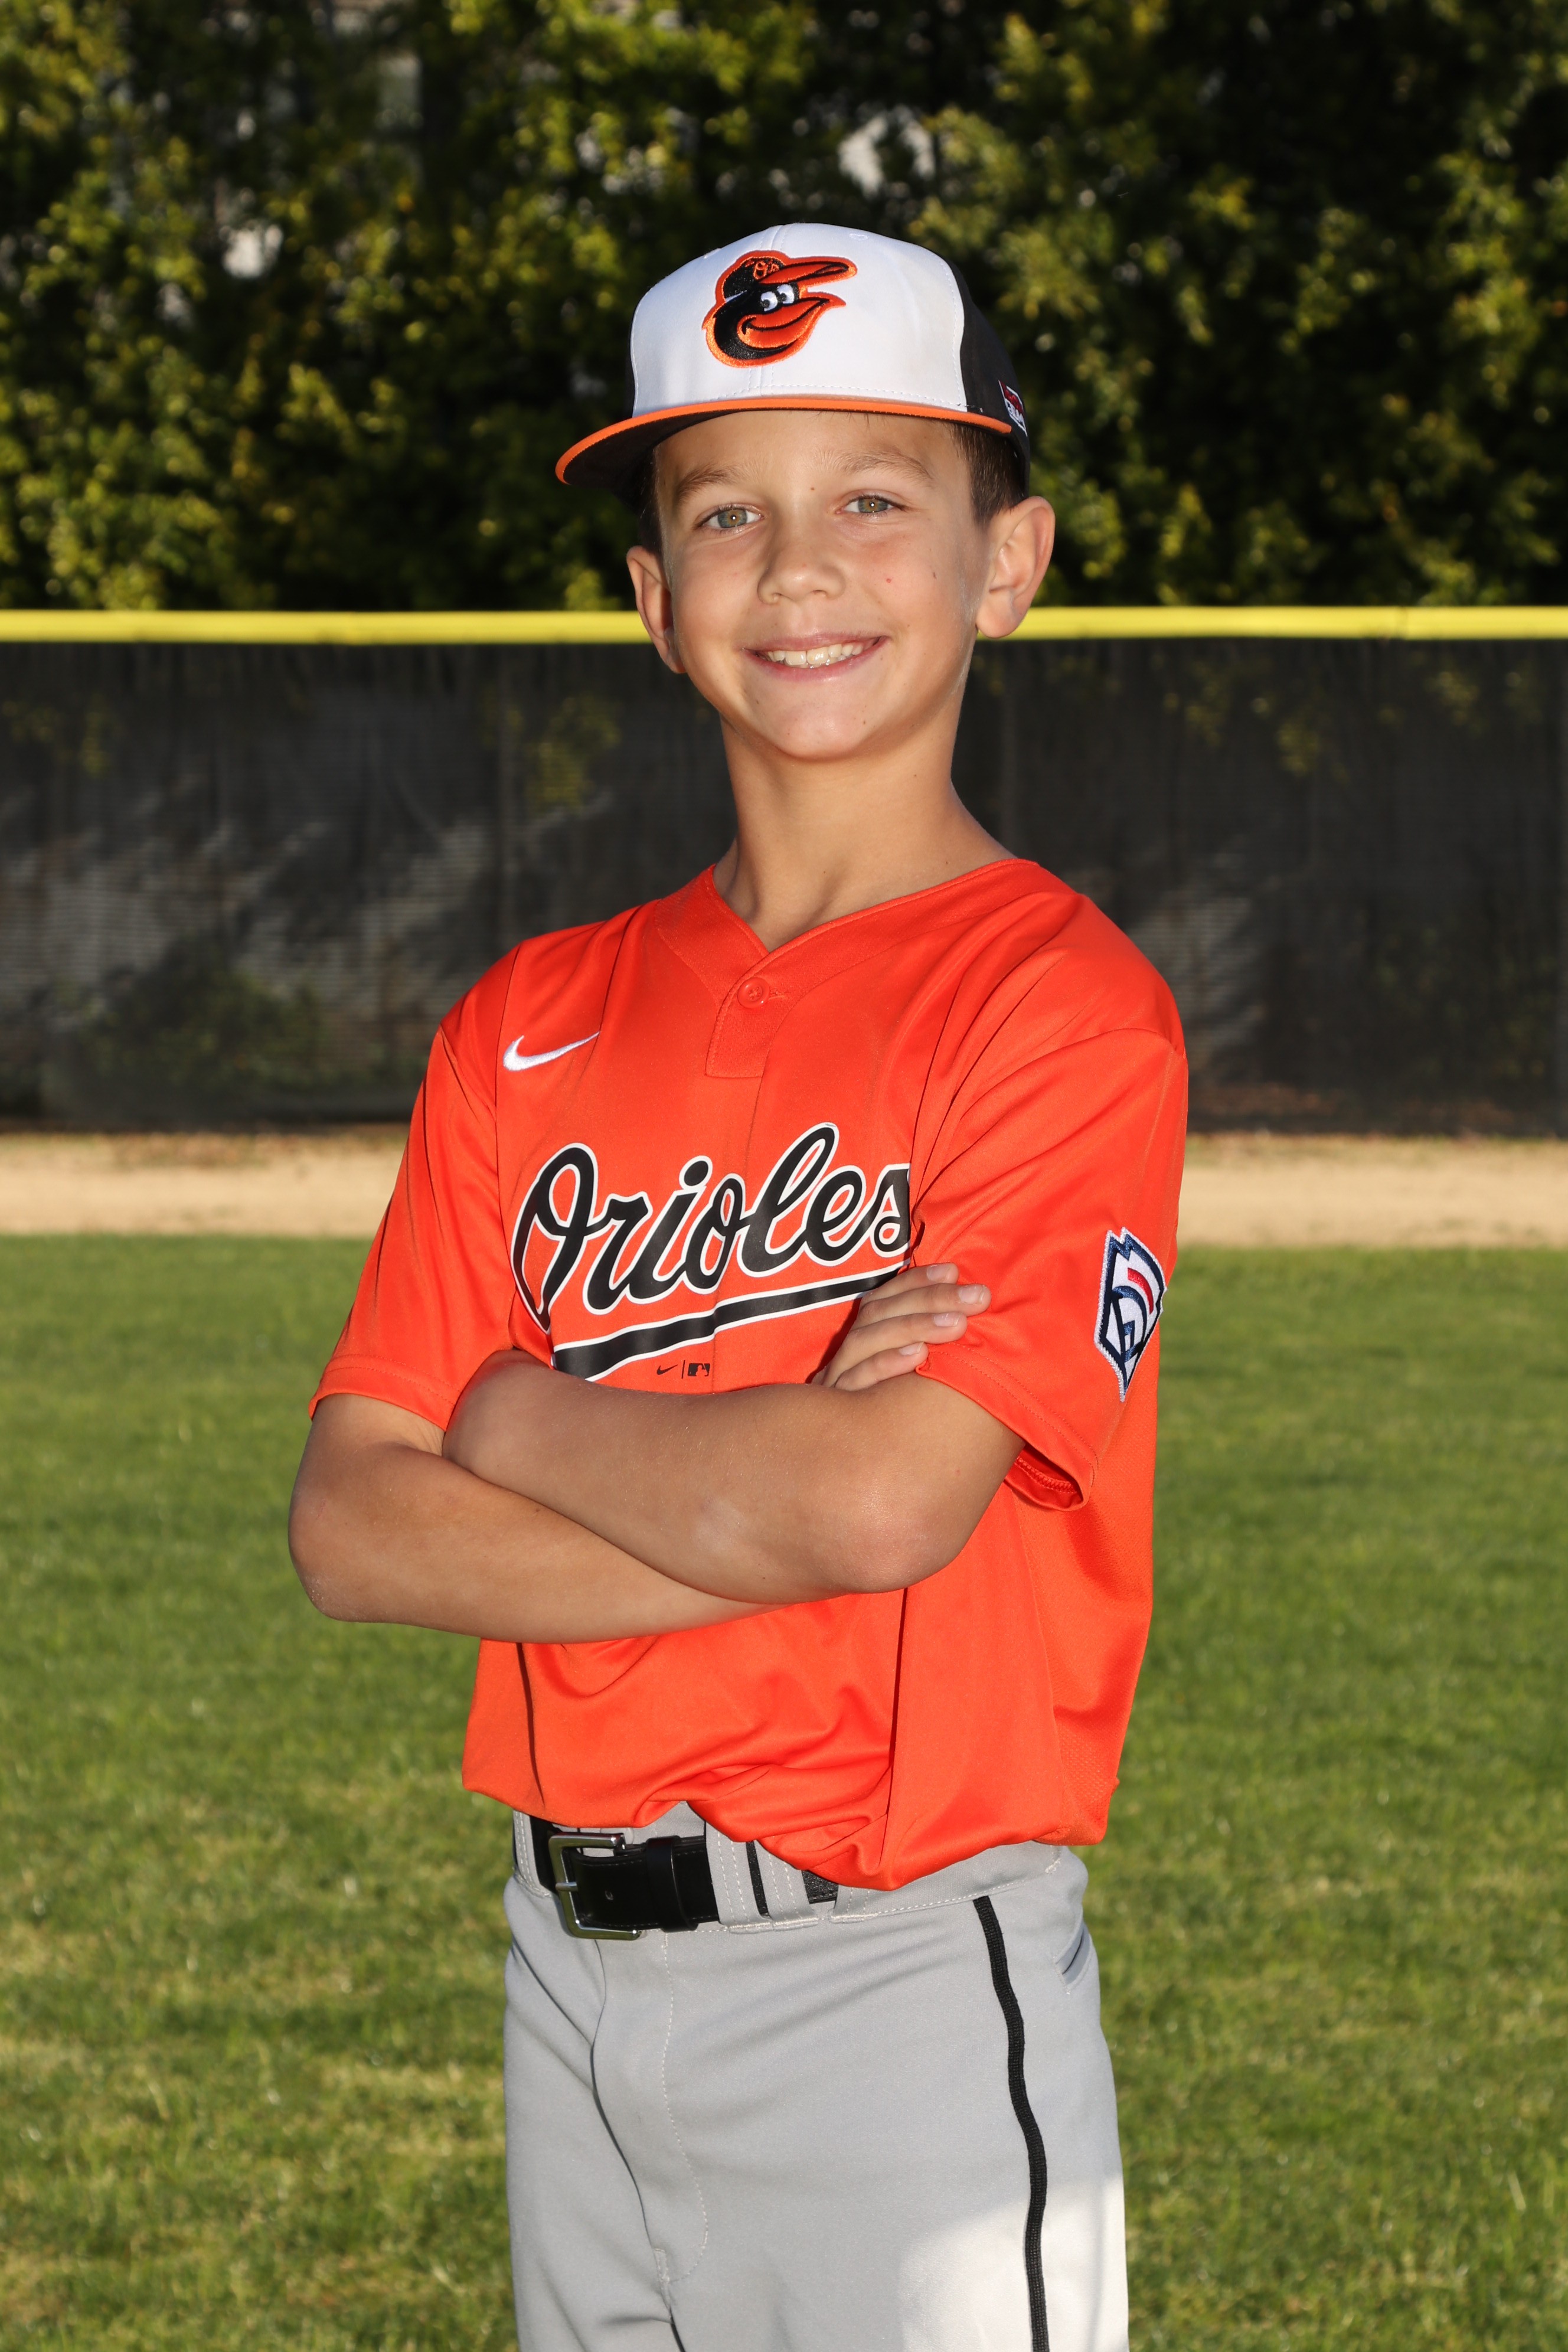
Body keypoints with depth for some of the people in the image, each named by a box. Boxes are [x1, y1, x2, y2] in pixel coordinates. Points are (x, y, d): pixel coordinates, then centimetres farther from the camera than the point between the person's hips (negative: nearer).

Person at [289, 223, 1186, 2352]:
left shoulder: (1061, 1008, -8)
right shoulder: (533, 1026, 10)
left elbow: (885, 1502, -20)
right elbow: (353, 1524, 2)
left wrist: (527, 1420, -4)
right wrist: (766, 1491, -12)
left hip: (902, 1992, -6)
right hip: (576, 1971, 6)